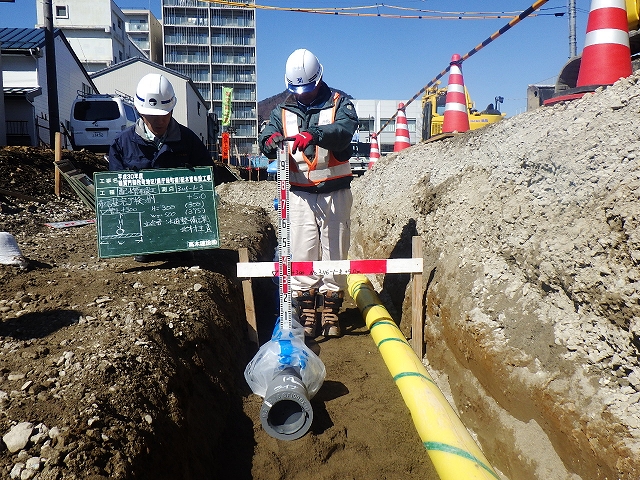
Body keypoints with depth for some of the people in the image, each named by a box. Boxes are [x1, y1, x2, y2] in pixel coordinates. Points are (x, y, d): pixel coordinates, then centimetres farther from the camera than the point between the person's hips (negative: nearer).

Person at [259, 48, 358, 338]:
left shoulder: (339, 104, 3)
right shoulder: (283, 111, 13)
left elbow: (345, 130, -18)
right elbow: (266, 136, -2)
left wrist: (313, 135, -37)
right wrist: (270, 140, -28)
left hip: (335, 192, -1)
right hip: (300, 194, 2)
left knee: (334, 251, 3)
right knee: (302, 253, -1)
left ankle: (330, 309, 14)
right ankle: (305, 310, 9)